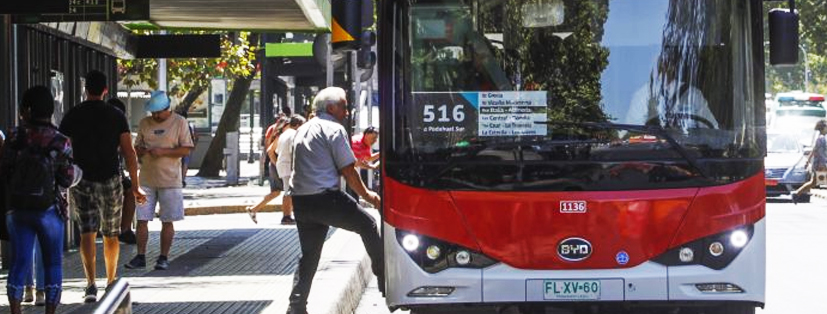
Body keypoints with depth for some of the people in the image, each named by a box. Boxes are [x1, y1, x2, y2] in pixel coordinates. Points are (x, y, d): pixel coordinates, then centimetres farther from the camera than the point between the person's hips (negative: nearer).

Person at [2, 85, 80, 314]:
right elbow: (66, 180, -8)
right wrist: (76, 173, 14)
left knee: (19, 262, 7)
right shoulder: (60, 142, -9)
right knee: (52, 263, 9)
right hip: (49, 210, -2)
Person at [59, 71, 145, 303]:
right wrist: (135, 187, 2)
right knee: (111, 235, 16)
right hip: (111, 181, 1)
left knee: (87, 233, -6)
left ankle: (91, 283, -23)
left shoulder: (73, 116, -1)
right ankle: (111, 281, 28)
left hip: (82, 181, -1)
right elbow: (129, 153, -3)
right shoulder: (116, 116, 0)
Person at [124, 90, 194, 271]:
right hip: (146, 179, 3)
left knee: (167, 221, 2)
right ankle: (140, 257, 5)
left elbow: (186, 149, -5)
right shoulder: (144, 123, 10)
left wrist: (163, 151, -16)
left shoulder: (179, 122, -1)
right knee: (142, 220, 0)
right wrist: (141, 151, -9)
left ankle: (163, 258, 10)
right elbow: (137, 147, 16)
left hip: (170, 180, -3)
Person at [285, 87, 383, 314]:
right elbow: (348, 171, -8)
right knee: (367, 225, 9)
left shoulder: (302, 131, 19)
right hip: (326, 198, -7)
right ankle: (384, 279, 12)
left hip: (300, 201, 7)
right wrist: (367, 195, 5)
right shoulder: (334, 129, -6)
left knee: (309, 254, 12)